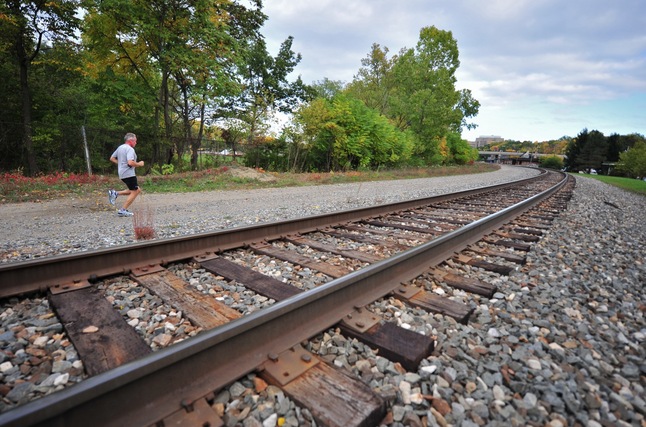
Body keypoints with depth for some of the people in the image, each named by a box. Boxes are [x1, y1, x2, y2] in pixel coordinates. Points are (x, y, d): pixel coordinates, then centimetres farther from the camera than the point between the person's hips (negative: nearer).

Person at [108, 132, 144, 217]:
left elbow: (112, 158, 20)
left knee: (137, 190, 17)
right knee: (134, 192, -3)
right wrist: (139, 164, -11)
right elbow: (130, 163, -26)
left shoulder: (120, 147, 15)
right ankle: (122, 210, -3)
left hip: (122, 174, 10)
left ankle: (115, 193, 11)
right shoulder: (130, 149, -14)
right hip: (129, 174, -10)